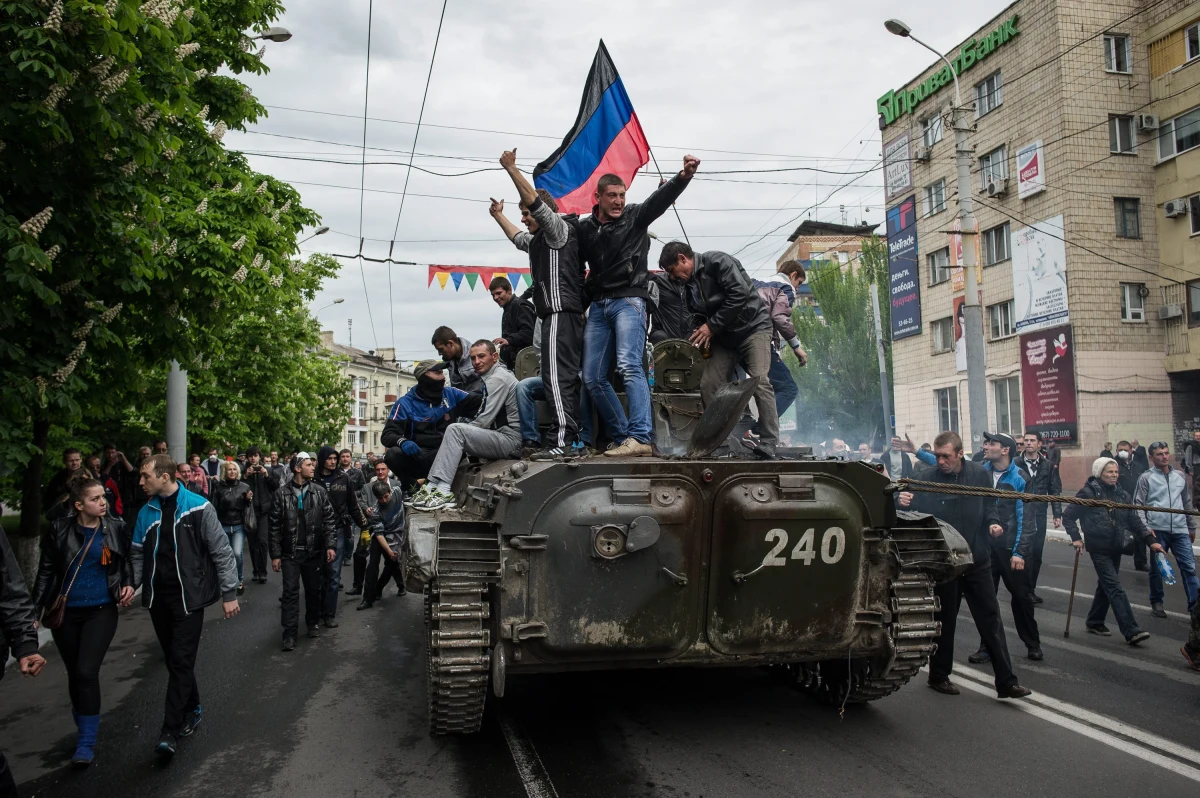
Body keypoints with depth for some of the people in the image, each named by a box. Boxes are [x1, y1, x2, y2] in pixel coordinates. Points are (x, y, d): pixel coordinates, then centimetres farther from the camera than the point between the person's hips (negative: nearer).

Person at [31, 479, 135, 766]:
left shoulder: (116, 527, -5)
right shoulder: (60, 530, -7)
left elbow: (126, 563, 9)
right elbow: (46, 571, 1)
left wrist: (128, 585, -8)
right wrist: (36, 609, -3)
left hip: (101, 610, -1)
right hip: (65, 612, 1)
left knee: (86, 672, -11)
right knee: (74, 675, 13)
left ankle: (86, 742, 2)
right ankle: (84, 730, 33)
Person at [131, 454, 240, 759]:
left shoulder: (197, 507, -10)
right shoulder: (147, 512, 6)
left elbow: (221, 551, -8)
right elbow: (138, 555, 16)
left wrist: (229, 593, -9)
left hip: (188, 596, -5)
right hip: (157, 598, 5)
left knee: (181, 661, -6)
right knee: (174, 661, 13)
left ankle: (170, 730, 0)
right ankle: (192, 710, 32)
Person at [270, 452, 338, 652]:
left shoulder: (319, 491, 1)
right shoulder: (282, 493, -3)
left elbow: (329, 520, 1)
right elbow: (274, 525, -2)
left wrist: (330, 545, -8)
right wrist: (275, 554, -4)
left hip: (314, 551, 2)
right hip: (290, 552, -2)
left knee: (314, 589, 12)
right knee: (290, 591, -2)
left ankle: (313, 623, 31)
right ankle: (289, 633, 4)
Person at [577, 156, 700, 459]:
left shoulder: (635, 216, 2)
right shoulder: (584, 228, 11)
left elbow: (662, 197, -15)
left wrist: (684, 175, -33)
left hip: (628, 300, -5)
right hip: (598, 306, 6)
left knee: (629, 366, -23)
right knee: (592, 378, 2)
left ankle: (640, 438, -28)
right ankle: (624, 438, 10)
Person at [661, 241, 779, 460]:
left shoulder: (718, 262, -13)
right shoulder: (689, 285, 11)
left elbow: (740, 293, -23)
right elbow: (699, 316, 19)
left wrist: (712, 326, -19)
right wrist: (700, 333, -2)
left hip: (753, 326, -8)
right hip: (724, 337, 8)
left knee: (759, 382, -19)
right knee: (708, 384, -5)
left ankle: (768, 446, -18)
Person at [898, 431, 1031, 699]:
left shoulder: (980, 474, -2)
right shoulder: (928, 479, -8)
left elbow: (988, 504, 11)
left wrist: (993, 522, -9)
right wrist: (903, 504, -26)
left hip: (977, 559, 2)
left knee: (991, 619, 5)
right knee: (944, 621, 9)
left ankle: (1006, 681, 12)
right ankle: (939, 675, 25)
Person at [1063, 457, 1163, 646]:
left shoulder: (1121, 494, 7)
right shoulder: (1088, 493, -9)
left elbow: (1134, 521, 9)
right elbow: (1068, 516, -5)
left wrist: (1151, 540, -1)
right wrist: (1075, 538, -13)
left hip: (1116, 548, 6)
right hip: (1099, 549, -6)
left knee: (1106, 586, 15)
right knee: (1115, 589, -11)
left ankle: (1095, 622, 29)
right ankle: (1132, 631, -14)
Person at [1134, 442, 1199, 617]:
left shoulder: (1180, 477, 12)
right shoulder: (1146, 478, -1)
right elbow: (1138, 504, -4)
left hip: (1180, 530, 3)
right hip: (1157, 530, -3)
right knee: (1157, 568, 7)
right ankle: (1156, 603, 20)